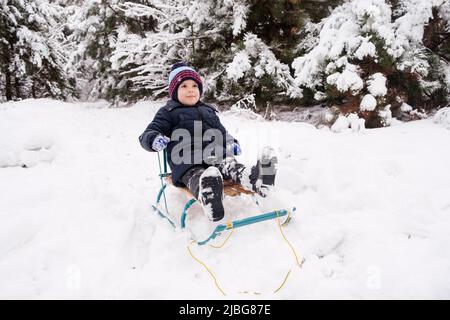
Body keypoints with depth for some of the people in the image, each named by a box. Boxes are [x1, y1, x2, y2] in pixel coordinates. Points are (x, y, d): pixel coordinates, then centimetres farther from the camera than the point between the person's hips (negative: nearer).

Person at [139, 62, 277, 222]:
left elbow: (222, 132, 40)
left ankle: (254, 178, -63)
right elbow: (147, 135, 9)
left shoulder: (209, 111, 32)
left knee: (231, 165, -30)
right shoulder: (168, 113, 16)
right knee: (197, 177, -39)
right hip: (188, 165, -4)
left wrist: (231, 143, 15)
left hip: (216, 158, 5)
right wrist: (155, 140, -17)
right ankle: (210, 204, -72)